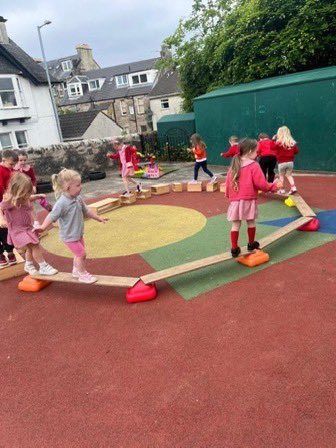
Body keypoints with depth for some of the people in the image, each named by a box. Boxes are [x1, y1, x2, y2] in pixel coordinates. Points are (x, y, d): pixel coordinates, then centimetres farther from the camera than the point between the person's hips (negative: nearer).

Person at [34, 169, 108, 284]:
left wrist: (99, 218, 20)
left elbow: (86, 211, 13)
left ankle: (76, 271, 40)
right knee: (81, 254, -1)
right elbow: (52, 216, -26)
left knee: (79, 254, 20)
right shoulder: (62, 203, -27)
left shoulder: (78, 199, 0)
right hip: (69, 236, -8)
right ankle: (82, 274, 18)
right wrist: (43, 227, -36)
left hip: (78, 233, 8)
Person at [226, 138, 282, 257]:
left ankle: (234, 248, 6)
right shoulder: (254, 166, -10)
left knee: (235, 225, 5)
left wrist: (229, 195, 25)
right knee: (251, 222, 15)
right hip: (249, 200, -3)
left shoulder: (234, 165, 7)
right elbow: (261, 184, -12)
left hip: (235, 200, 4)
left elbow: (228, 182, 11)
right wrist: (274, 186, 3)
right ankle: (251, 244, 30)